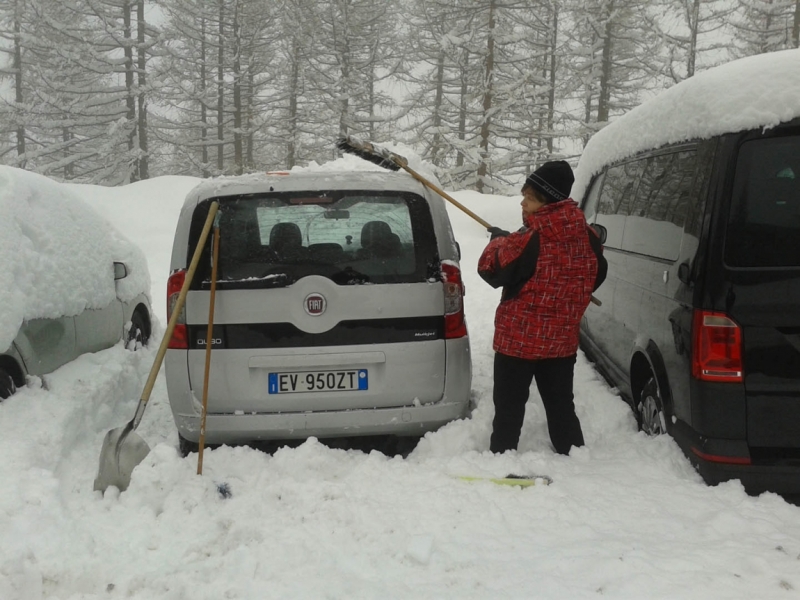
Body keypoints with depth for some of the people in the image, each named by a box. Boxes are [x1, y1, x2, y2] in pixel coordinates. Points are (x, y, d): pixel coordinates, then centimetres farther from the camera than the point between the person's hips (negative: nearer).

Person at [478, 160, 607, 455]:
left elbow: (490, 268, -13)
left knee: (509, 407, 7)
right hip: (562, 340, 6)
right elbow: (596, 275, 14)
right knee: (561, 406, 18)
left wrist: (499, 241, 5)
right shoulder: (586, 237, -2)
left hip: (519, 339, -6)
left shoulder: (529, 241, -23)